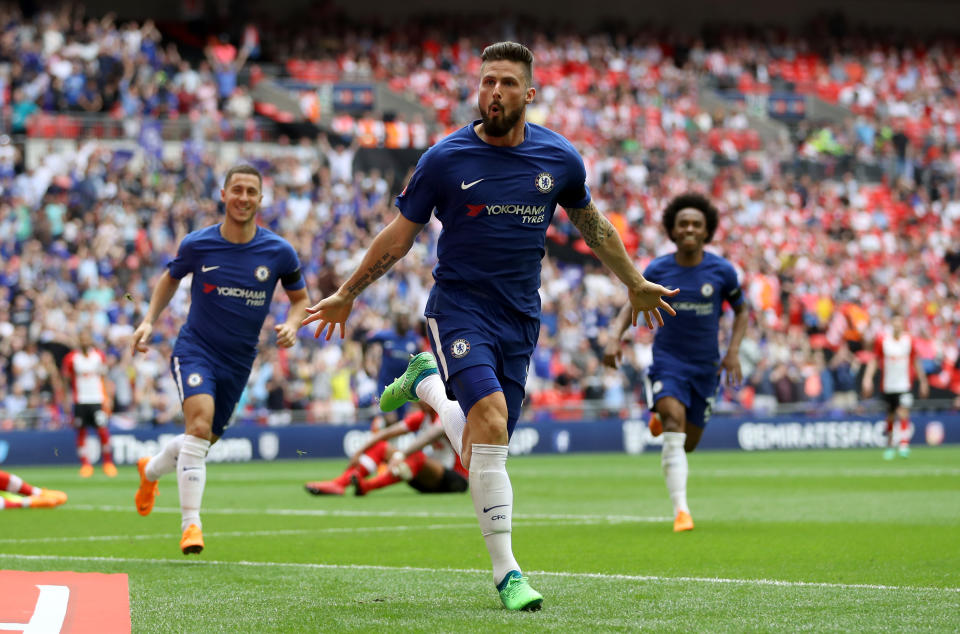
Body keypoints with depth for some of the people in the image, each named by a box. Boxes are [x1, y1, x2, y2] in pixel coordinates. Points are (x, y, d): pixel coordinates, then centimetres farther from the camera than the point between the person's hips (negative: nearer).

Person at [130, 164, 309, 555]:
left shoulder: (278, 252, -5)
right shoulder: (197, 245, -6)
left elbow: (300, 298, 10)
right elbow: (171, 278, 15)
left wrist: (292, 325, -11)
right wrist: (149, 321, 3)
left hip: (238, 362, 3)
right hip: (195, 350, -3)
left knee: (202, 440, 14)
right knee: (199, 423, -28)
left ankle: (151, 470, 48)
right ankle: (191, 523, -27)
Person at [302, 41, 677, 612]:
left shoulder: (560, 159, 1)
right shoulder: (445, 159, -7)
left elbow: (592, 225, 20)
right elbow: (400, 236, 6)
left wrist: (635, 284, 29)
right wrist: (346, 295, 10)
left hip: (519, 320, 3)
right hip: (458, 308, -3)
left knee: (482, 454, 3)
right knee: (491, 417, -26)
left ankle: (427, 382, 36)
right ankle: (506, 572, -20)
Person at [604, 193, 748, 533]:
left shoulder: (722, 271, -6)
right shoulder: (657, 270, -6)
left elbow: (741, 312, 8)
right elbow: (633, 305, 7)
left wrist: (733, 351, -7)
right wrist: (615, 337, -10)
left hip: (706, 364, 2)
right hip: (668, 359, -2)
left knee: (688, 443, 9)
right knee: (675, 423, -24)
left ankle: (660, 419, 46)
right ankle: (681, 510, -26)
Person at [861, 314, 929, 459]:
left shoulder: (909, 340, 0)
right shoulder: (881, 339, -1)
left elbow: (916, 362, 11)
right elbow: (874, 360, 6)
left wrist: (923, 382, 16)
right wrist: (868, 378, -4)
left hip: (904, 384, -1)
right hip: (888, 386, 1)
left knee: (903, 413, -18)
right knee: (890, 418, 10)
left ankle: (904, 445, -21)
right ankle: (889, 446, 25)